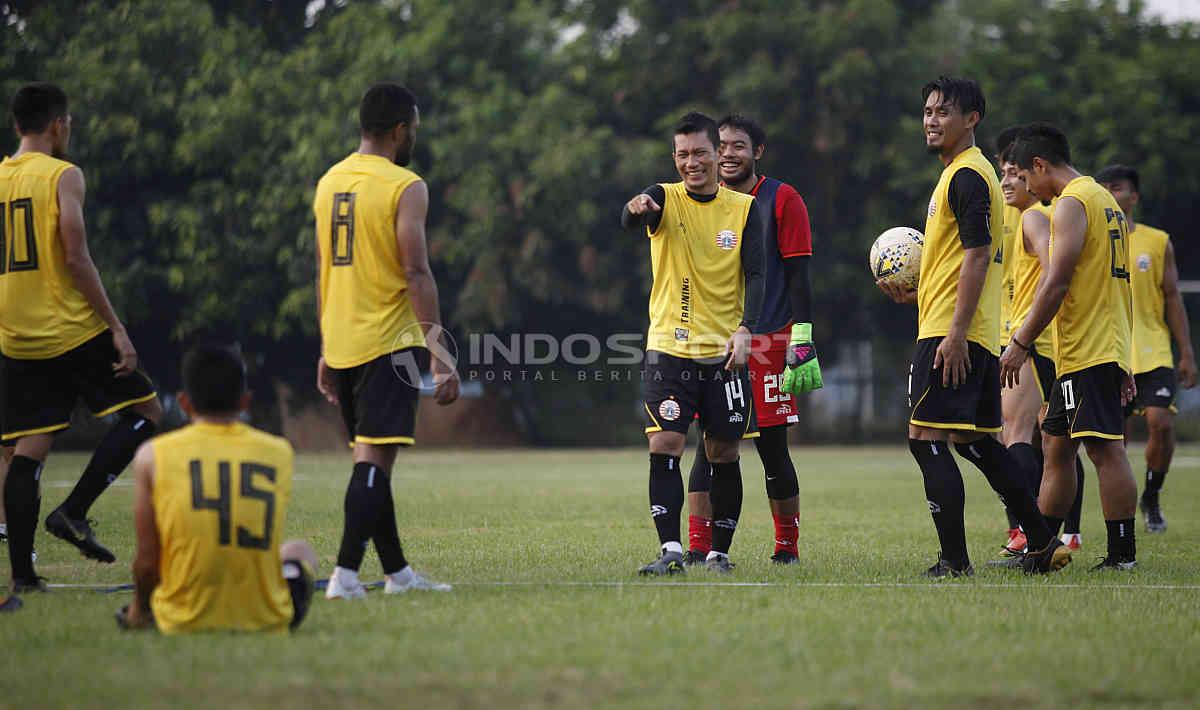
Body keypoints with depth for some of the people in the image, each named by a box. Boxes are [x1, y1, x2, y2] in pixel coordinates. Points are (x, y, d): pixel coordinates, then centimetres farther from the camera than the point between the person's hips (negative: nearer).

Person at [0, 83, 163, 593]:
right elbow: (75, 257, -15)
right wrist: (116, 327, -12)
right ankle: (73, 512, -3)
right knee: (144, 412, 8)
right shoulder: (63, 176, -8)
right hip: (73, 331, -6)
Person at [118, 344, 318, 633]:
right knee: (299, 551, 32)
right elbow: (268, 539, 6)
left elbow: (148, 560, -4)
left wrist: (138, 610, 15)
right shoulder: (280, 452, -1)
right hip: (266, 620, -2)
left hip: (185, 621, 2)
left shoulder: (152, 456, -5)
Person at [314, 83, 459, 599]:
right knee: (374, 458, -10)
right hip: (388, 342, -7)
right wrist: (441, 356, -15)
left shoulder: (329, 183, 12)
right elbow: (417, 274, -16)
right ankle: (345, 574, -20)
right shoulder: (405, 187, -10)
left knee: (370, 457, 14)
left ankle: (397, 571, 21)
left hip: (341, 343, 7)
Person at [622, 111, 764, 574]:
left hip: (726, 351, 1)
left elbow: (755, 275, -2)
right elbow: (633, 221, -23)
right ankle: (671, 550, -14)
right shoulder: (666, 199, 0)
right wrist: (636, 208, -49)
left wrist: (745, 330, -18)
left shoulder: (744, 209, 4)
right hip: (669, 349, -1)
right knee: (664, 445, -14)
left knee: (723, 454, 5)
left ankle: (719, 553, 16)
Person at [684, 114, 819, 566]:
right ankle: (699, 549, -5)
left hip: (768, 342, -3)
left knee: (772, 448, 0)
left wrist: (802, 342, -11)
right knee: (709, 447, -4)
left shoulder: (782, 200, 0)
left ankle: (788, 548, 12)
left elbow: (798, 277, -4)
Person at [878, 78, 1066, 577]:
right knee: (976, 442, 14)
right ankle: (1042, 545, 17)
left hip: (951, 333, -10)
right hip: (977, 338, 10)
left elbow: (977, 256, -19)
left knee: (926, 439, -10)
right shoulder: (963, 174, 20)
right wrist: (915, 293, 18)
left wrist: (956, 333, -23)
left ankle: (955, 562, -11)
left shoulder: (966, 176, -12)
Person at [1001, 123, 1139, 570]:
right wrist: (1123, 364, 23)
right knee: (1056, 444, 14)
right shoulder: (1105, 200, 20)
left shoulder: (1071, 204, -11)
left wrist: (1020, 343, -14)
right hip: (1108, 347, 10)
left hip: (1087, 350, -10)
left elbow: (1057, 283, -18)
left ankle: (1122, 554, -11)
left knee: (1105, 447, -10)